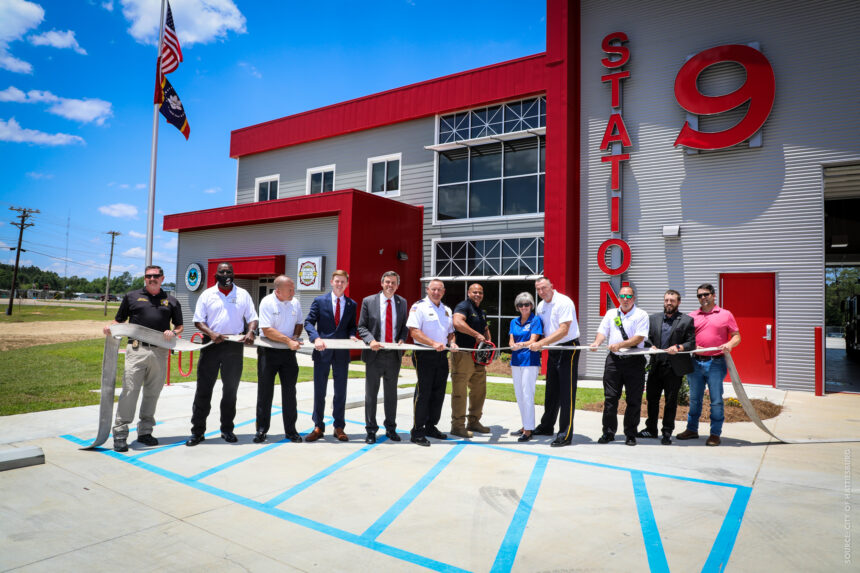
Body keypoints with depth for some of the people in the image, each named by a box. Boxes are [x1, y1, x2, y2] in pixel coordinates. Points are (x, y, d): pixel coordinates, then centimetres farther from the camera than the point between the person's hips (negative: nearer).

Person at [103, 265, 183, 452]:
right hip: (136, 350, -2)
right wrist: (110, 327, -6)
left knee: (152, 393, 8)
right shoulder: (131, 296, 13)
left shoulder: (171, 301, 16)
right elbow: (119, 320, 15)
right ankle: (120, 433, 2)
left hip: (160, 352, 2)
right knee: (129, 391, -7)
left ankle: (145, 431, 19)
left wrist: (173, 333, -1)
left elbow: (179, 326, 20)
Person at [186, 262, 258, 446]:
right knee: (203, 389, 1)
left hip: (234, 346, 1)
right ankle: (197, 431, 11)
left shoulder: (243, 294, 8)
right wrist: (211, 334, -16)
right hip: (211, 344, -1)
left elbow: (252, 318, 8)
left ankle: (227, 429, 21)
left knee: (230, 389, 9)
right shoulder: (207, 294, 6)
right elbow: (198, 321, 2)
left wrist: (250, 332, -13)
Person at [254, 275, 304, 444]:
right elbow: (267, 330, -18)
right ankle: (261, 429, 16)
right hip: (268, 352, -4)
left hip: (288, 352, 4)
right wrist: (288, 340, -22)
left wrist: (295, 336, -2)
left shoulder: (295, 302, 4)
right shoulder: (267, 302, -12)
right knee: (265, 390, 4)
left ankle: (291, 430, 16)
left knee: (289, 391, 7)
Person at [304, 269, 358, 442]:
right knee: (319, 391, 6)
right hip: (322, 351, -1)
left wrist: (352, 336, -9)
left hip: (342, 352, 2)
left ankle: (339, 427, 20)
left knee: (341, 391, 8)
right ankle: (318, 427, 18)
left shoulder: (351, 304, 8)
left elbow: (352, 326, 13)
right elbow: (309, 322, -4)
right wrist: (316, 338, -20)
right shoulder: (320, 301, 2)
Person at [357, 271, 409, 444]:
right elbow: (361, 326, -1)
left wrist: (402, 339, -7)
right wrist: (371, 340, -18)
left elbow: (404, 326, 12)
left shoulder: (402, 302, 7)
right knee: (371, 393, 5)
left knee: (391, 393, 13)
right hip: (375, 353, -2)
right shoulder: (368, 301, -2)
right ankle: (371, 430, 18)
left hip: (394, 354, 3)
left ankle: (391, 428, 26)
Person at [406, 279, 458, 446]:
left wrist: (452, 342, 2)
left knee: (438, 393, 11)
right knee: (423, 393, -5)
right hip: (424, 355, -7)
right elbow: (414, 331, -15)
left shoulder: (446, 310, 17)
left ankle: (431, 426, 25)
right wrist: (433, 343, -25)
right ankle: (417, 431, 4)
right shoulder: (419, 307, -6)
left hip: (442, 356, 7)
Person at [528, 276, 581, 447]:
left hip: (568, 350, -8)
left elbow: (563, 330, -23)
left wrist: (541, 343, -27)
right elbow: (540, 329, 17)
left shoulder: (564, 302, -16)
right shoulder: (541, 306, 9)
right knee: (551, 392, 17)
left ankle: (565, 435, -1)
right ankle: (546, 427, 29)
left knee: (567, 393, -6)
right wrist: (535, 344, -2)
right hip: (552, 351, 8)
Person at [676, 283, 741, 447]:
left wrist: (729, 344, -17)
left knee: (716, 400, 1)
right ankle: (692, 429, 23)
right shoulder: (692, 316, 11)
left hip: (716, 363, -3)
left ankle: (715, 434, 12)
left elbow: (737, 336, 4)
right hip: (696, 362, 3)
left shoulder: (726, 315, 4)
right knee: (694, 399, 12)